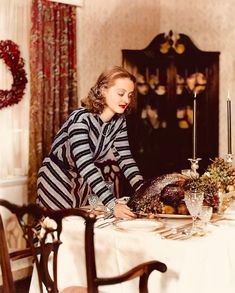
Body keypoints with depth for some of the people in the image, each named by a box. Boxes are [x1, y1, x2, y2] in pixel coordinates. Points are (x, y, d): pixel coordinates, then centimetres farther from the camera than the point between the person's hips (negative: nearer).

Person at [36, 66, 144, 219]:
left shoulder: (119, 122, -7)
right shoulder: (81, 118, -29)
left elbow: (126, 160, -10)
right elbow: (85, 164, -38)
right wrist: (113, 205, -48)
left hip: (83, 182, 6)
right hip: (56, 178, -6)